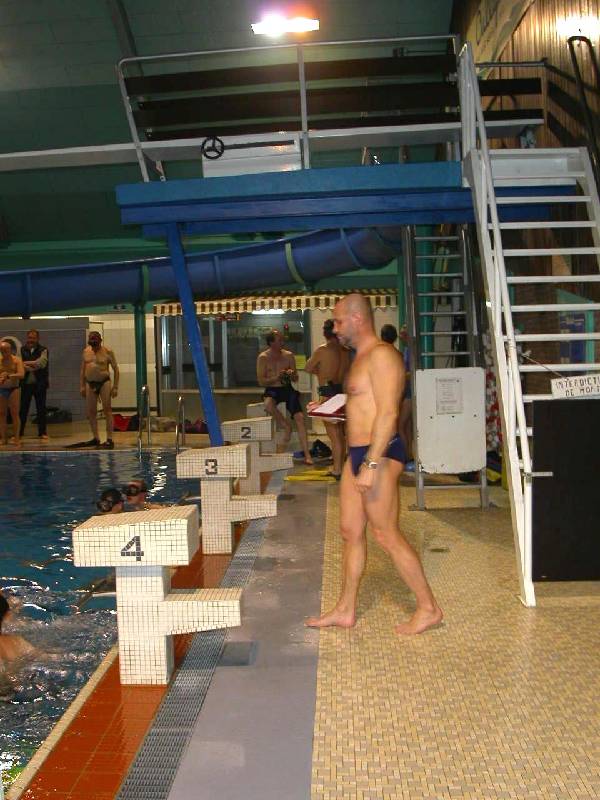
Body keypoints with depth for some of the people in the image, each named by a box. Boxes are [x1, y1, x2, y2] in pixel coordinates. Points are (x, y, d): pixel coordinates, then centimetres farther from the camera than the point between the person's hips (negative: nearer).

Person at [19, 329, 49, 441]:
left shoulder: (43, 350, 2)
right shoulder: (22, 350, 8)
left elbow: (42, 362, -15)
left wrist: (27, 363, -15)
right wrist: (32, 367, -19)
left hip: (39, 384, -1)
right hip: (25, 384, 2)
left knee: (41, 409, 4)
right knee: (23, 409, 5)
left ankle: (42, 432, 12)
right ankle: (19, 432, 13)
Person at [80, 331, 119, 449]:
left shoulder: (107, 352, -5)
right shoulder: (86, 352, 9)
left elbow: (116, 370, -3)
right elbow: (82, 370, 15)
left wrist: (115, 387, -9)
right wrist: (82, 386, 9)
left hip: (104, 382, -5)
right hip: (90, 383, 5)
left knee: (107, 410, -5)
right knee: (90, 412, 5)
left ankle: (109, 439, -6)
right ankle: (96, 438, 14)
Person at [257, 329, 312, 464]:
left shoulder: (288, 355, 8)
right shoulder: (263, 358, -1)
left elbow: (296, 378, 13)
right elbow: (261, 381, -6)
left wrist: (292, 374, -11)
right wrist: (276, 378, -21)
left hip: (287, 389, 2)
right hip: (272, 390, -2)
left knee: (299, 417, -17)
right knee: (268, 405, -38)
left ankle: (306, 454, -16)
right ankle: (286, 426, -13)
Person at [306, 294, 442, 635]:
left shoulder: (381, 354, -14)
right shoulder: (362, 357, 17)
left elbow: (388, 413, -22)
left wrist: (371, 464, -25)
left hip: (378, 453, -10)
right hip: (358, 453, 10)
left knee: (386, 534, -4)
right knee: (351, 531, 13)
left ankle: (429, 608, 10)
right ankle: (346, 610, 24)